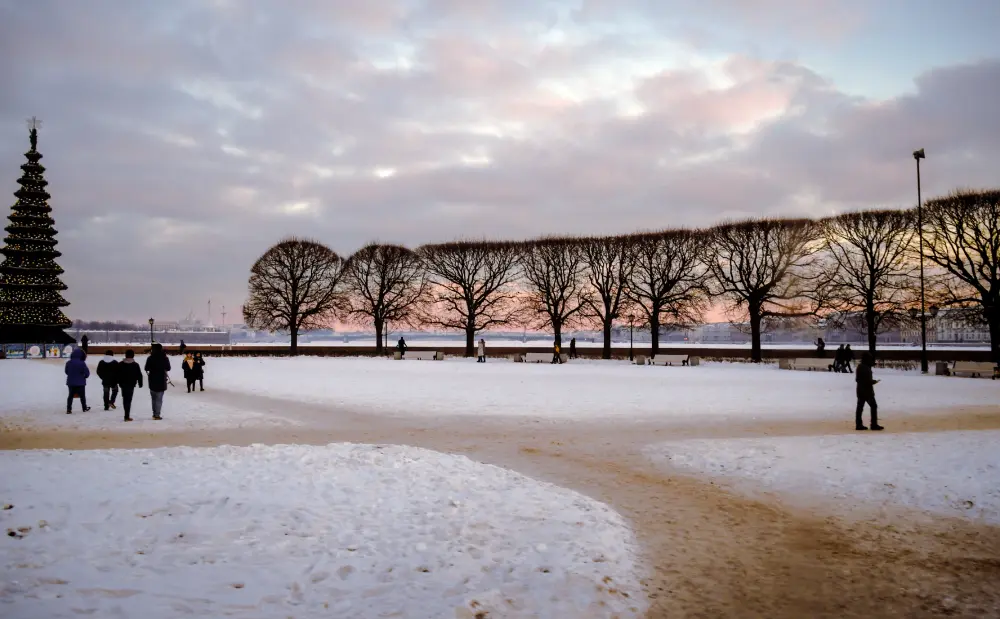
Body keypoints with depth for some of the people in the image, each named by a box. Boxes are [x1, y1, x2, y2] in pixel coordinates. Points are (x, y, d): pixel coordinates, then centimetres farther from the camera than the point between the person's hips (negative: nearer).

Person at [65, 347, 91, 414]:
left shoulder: (68, 363, -2)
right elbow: (87, 372, -15)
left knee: (71, 396, 10)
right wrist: (85, 376, 7)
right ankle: (84, 408, 23)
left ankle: (68, 409, 5)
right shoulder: (82, 363, -18)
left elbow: (66, 372, 9)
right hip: (80, 383, -4)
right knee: (82, 396, 11)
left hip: (71, 382, 4)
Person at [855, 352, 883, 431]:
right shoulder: (866, 368, -20)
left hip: (860, 390, 9)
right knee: (873, 406, 0)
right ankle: (874, 424, 1)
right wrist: (874, 382, -2)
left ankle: (858, 424, 10)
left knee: (860, 407, 8)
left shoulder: (860, 366, 9)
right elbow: (868, 381, -22)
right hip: (867, 391, -9)